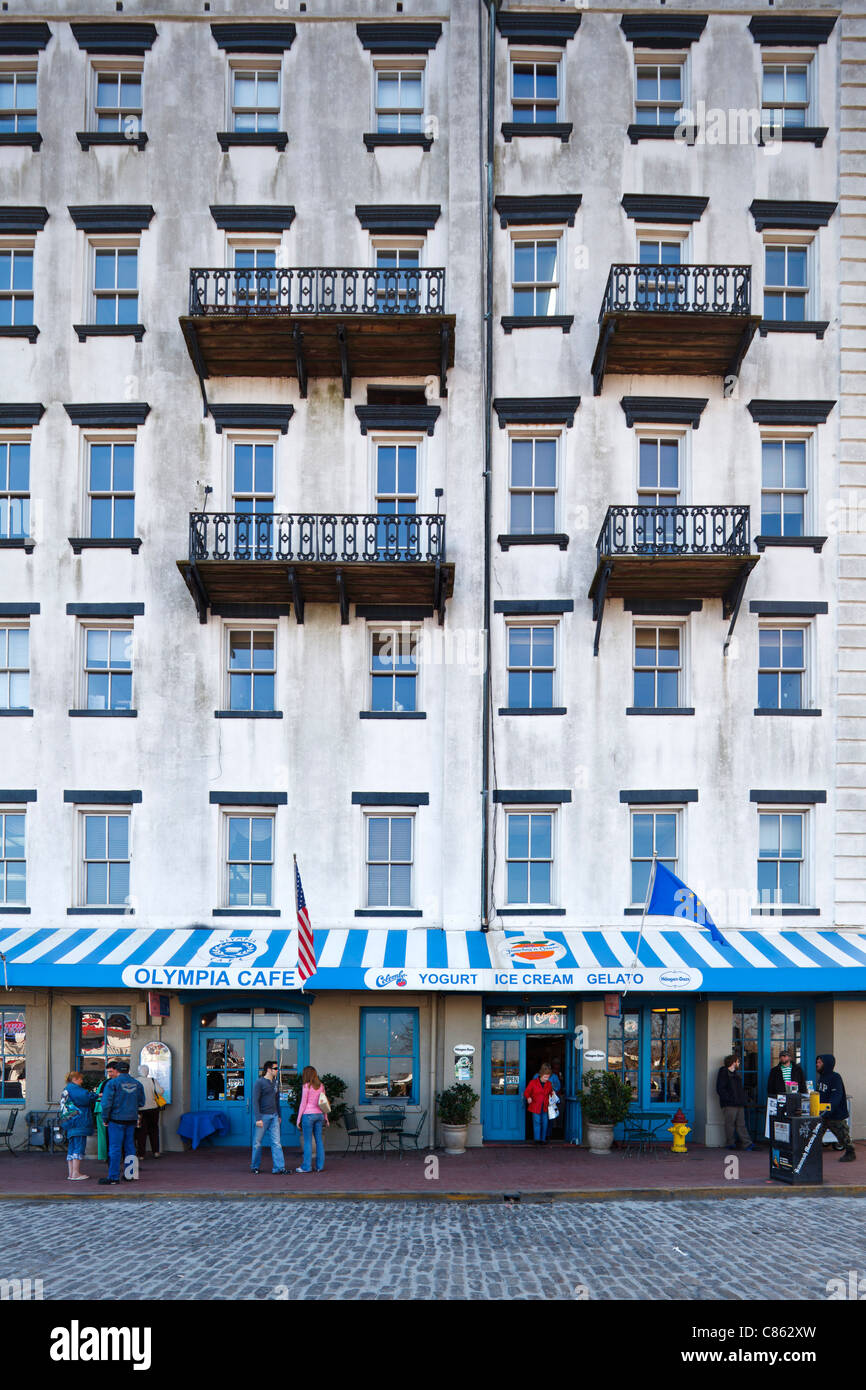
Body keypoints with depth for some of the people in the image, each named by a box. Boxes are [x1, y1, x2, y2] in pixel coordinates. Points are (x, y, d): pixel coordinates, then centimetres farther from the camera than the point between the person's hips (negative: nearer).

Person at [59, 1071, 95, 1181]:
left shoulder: (66, 1089, 24)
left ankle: (71, 1173, 11)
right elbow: (84, 1098, -20)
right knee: (79, 1147, -10)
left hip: (70, 1124, 10)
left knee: (71, 1148, 10)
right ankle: (75, 1173, -13)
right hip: (78, 1122, -10)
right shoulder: (73, 1088, -8)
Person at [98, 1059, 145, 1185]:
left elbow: (106, 1103, -13)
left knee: (115, 1148, -2)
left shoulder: (112, 1083, -8)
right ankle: (129, 1174, 17)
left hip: (116, 1119, -5)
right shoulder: (137, 1083, 7)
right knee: (129, 1147, 13)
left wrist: (105, 1118, -3)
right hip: (132, 1120, 5)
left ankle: (113, 1176, -2)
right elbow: (141, 1102, 13)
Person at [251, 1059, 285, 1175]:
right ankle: (255, 1166, 17)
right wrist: (258, 1118, -18)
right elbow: (255, 1101, -12)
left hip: (274, 1116, 6)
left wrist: (279, 1115, 20)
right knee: (257, 1143, 4)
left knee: (276, 1142, -1)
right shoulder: (260, 1082, -8)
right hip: (263, 1116, -6)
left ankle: (279, 1167, -4)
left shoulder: (276, 1082, 13)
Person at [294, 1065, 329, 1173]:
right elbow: (324, 1102, 12)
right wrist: (326, 1117, 18)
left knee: (307, 1141, -1)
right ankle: (320, 1166, 10)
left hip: (308, 1114, -6)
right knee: (319, 1140, 9)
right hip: (319, 1114, 6)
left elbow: (303, 1103, -8)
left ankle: (306, 1166, 1)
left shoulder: (306, 1086, -8)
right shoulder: (320, 1086, 9)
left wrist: (298, 1118, -3)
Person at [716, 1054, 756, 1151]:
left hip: (739, 1104, 7)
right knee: (730, 1124, -3)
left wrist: (743, 1099, 13)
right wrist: (729, 1099, -17)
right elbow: (720, 1089, -11)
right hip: (729, 1105, -7)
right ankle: (730, 1143, 5)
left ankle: (747, 1143, 0)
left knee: (741, 1124, 4)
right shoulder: (723, 1073, -3)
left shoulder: (736, 1073, 22)